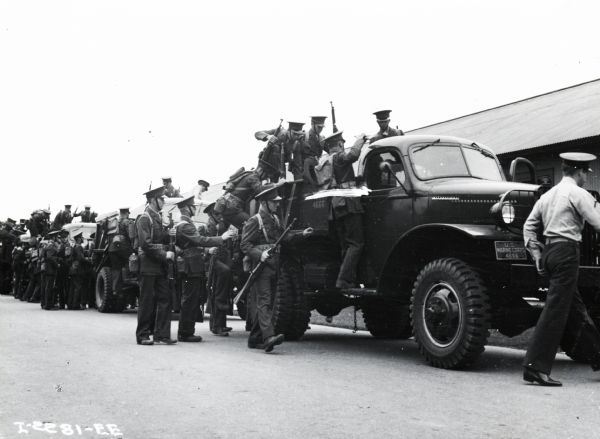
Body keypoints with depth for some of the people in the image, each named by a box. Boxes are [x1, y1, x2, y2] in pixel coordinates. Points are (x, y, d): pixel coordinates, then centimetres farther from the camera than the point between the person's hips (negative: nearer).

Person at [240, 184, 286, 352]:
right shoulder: (254, 221, -6)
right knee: (263, 302, -15)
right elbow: (244, 245, -10)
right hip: (261, 267, -8)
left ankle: (255, 339, 18)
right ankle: (268, 337, -25)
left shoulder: (275, 219, 18)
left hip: (274, 267, 8)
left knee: (263, 303, 11)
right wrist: (259, 255, -23)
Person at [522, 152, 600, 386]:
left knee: (576, 308, 17)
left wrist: (537, 256, 15)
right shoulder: (578, 194, -6)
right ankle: (535, 367, -11)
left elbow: (529, 227, 15)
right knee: (555, 309, -9)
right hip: (567, 251, -9)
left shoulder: (548, 195, 17)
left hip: (550, 252, 9)